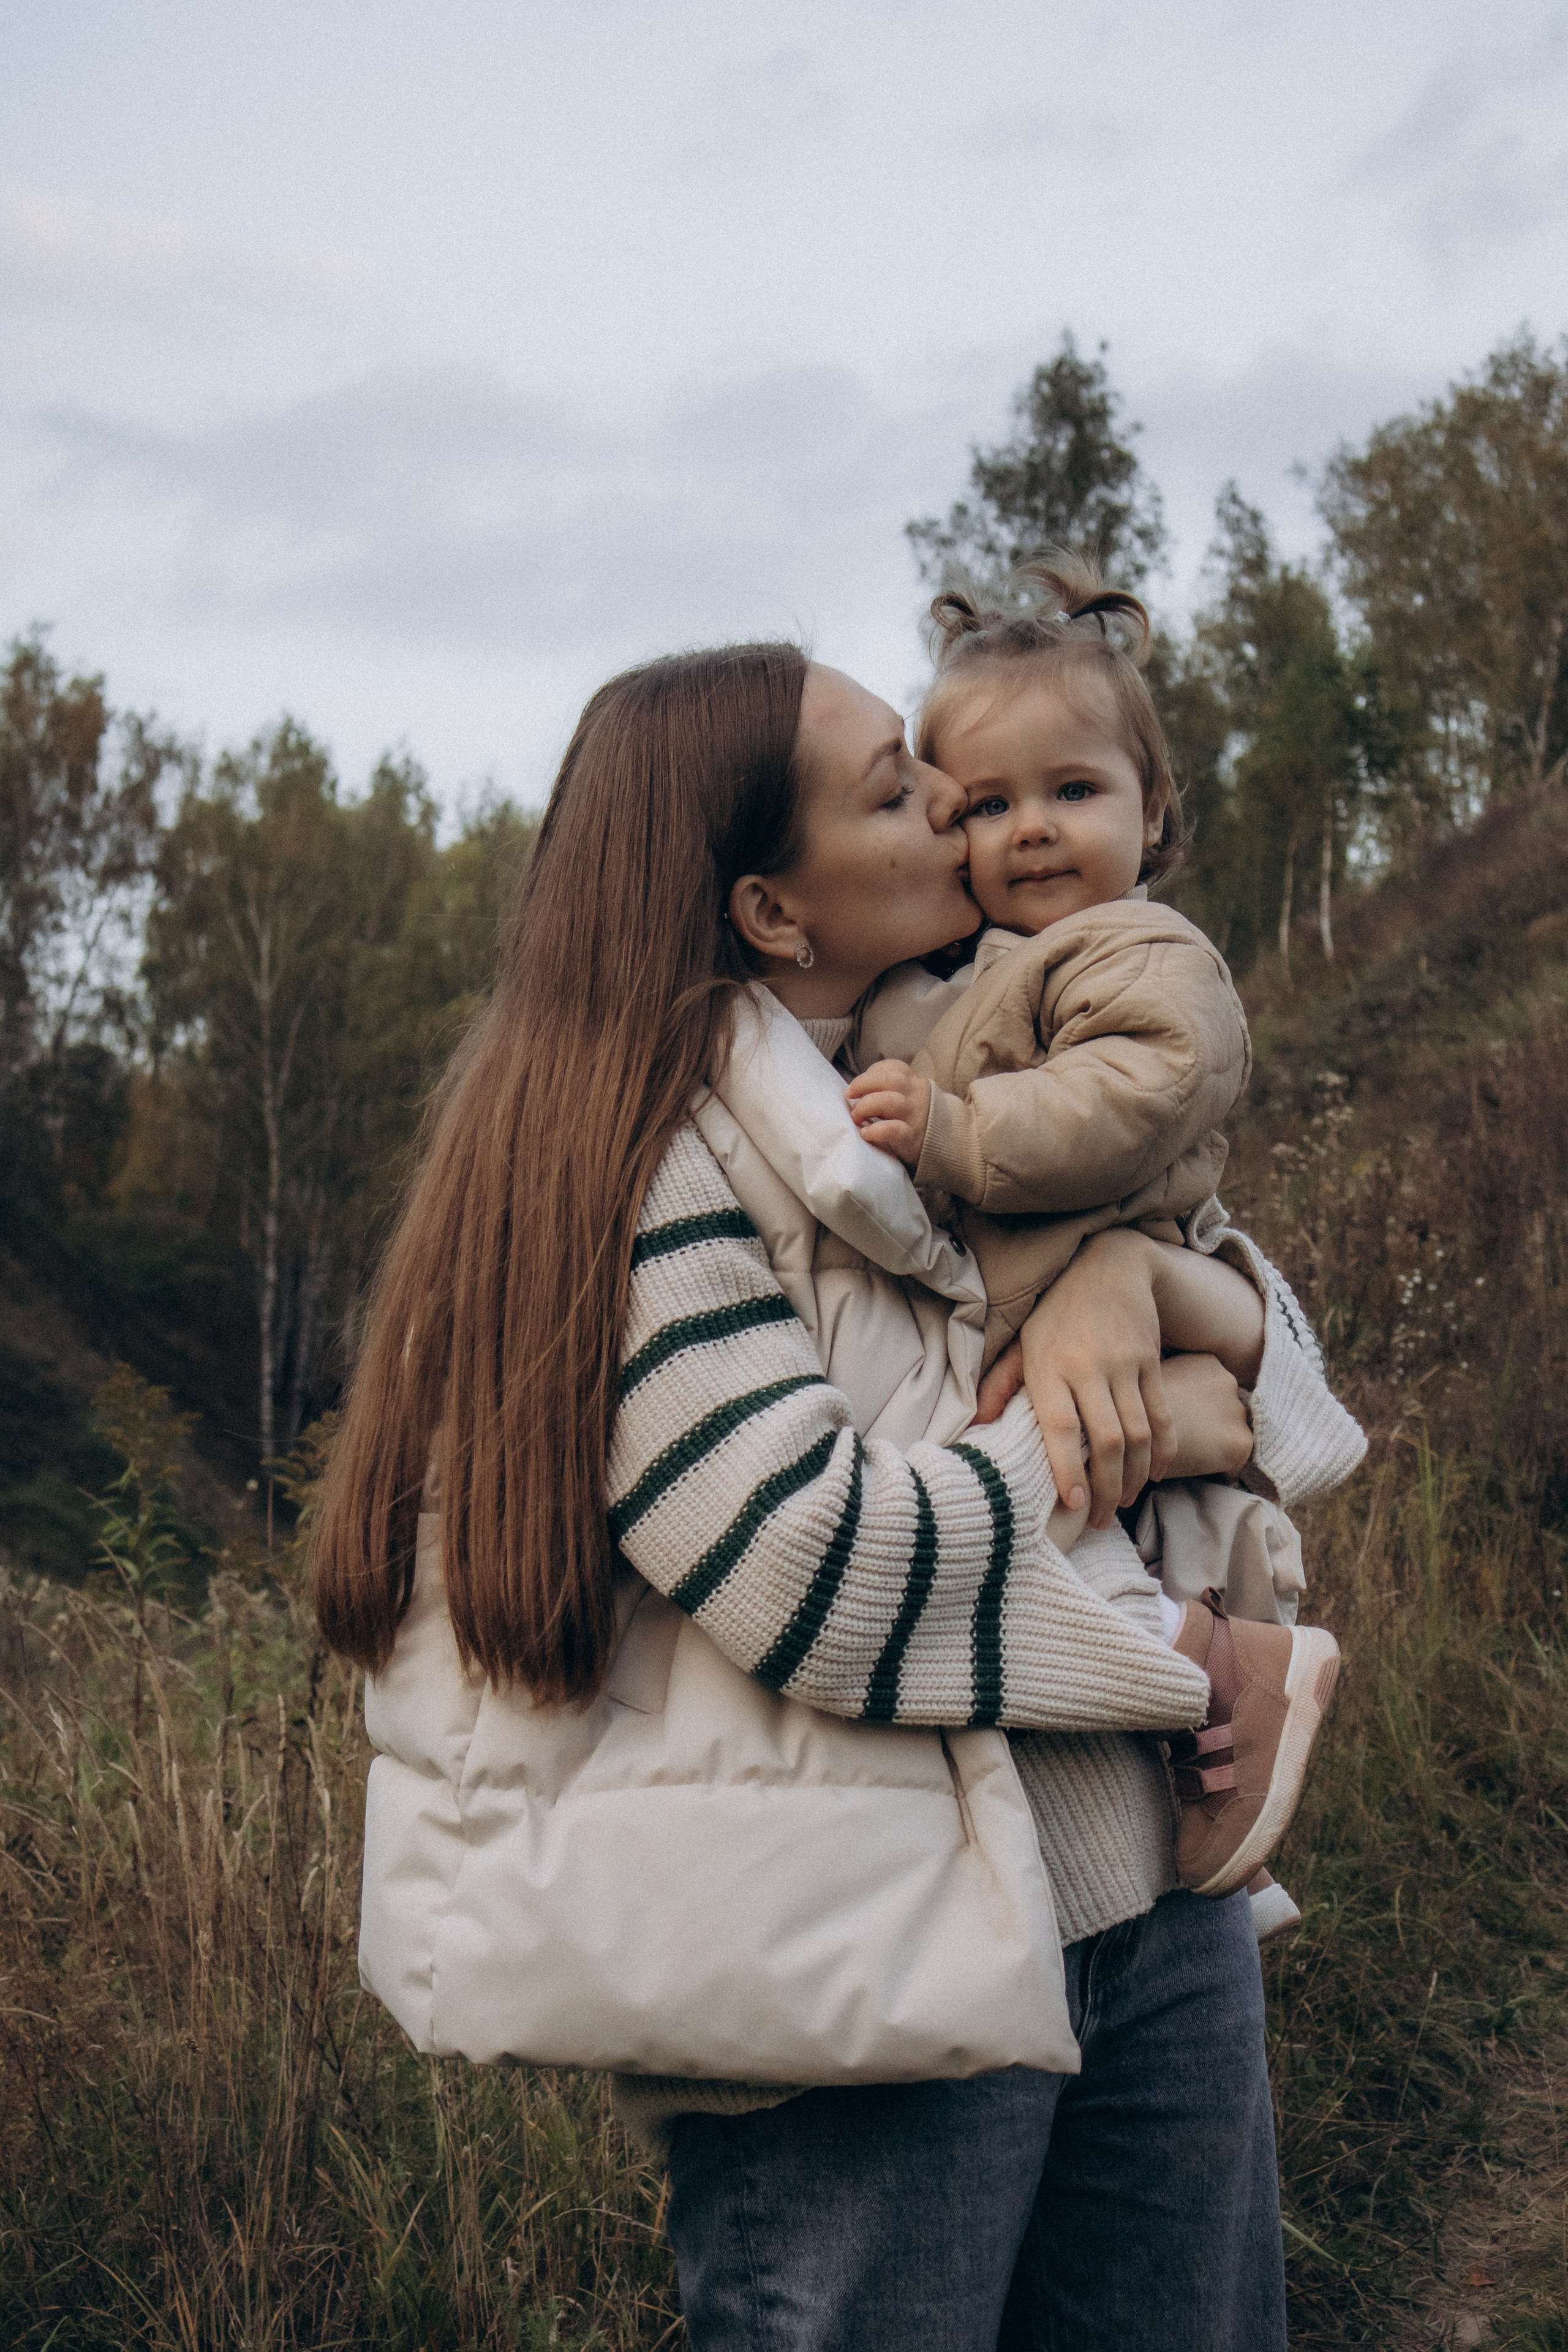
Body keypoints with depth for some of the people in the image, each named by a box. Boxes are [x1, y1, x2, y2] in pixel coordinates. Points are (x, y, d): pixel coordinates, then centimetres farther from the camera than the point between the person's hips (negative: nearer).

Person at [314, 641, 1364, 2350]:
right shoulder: (638, 1150, -12)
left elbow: (1280, 1347, 11)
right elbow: (819, 1577, -22)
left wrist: (1138, 1271, -11)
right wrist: (1153, 1432, -11)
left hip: (1156, 1905, 8)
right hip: (871, 1959, -7)